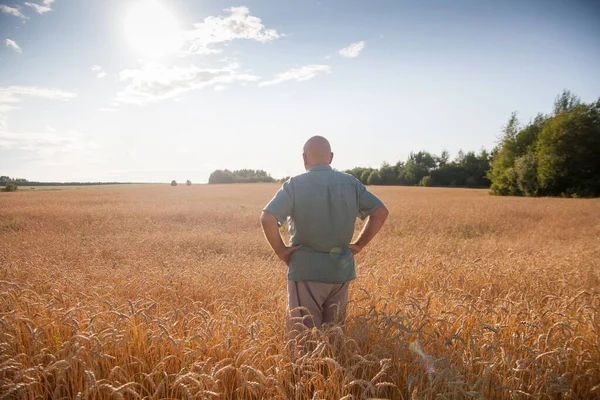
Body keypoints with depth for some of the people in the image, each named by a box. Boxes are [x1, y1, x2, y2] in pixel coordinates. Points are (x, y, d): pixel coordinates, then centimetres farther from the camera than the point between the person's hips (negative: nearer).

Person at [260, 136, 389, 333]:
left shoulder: (295, 184, -10)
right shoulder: (351, 183, 2)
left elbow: (267, 218, -21)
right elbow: (381, 211, 2)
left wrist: (280, 250, -8)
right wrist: (359, 245, 6)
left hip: (306, 270, -4)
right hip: (341, 270, 4)